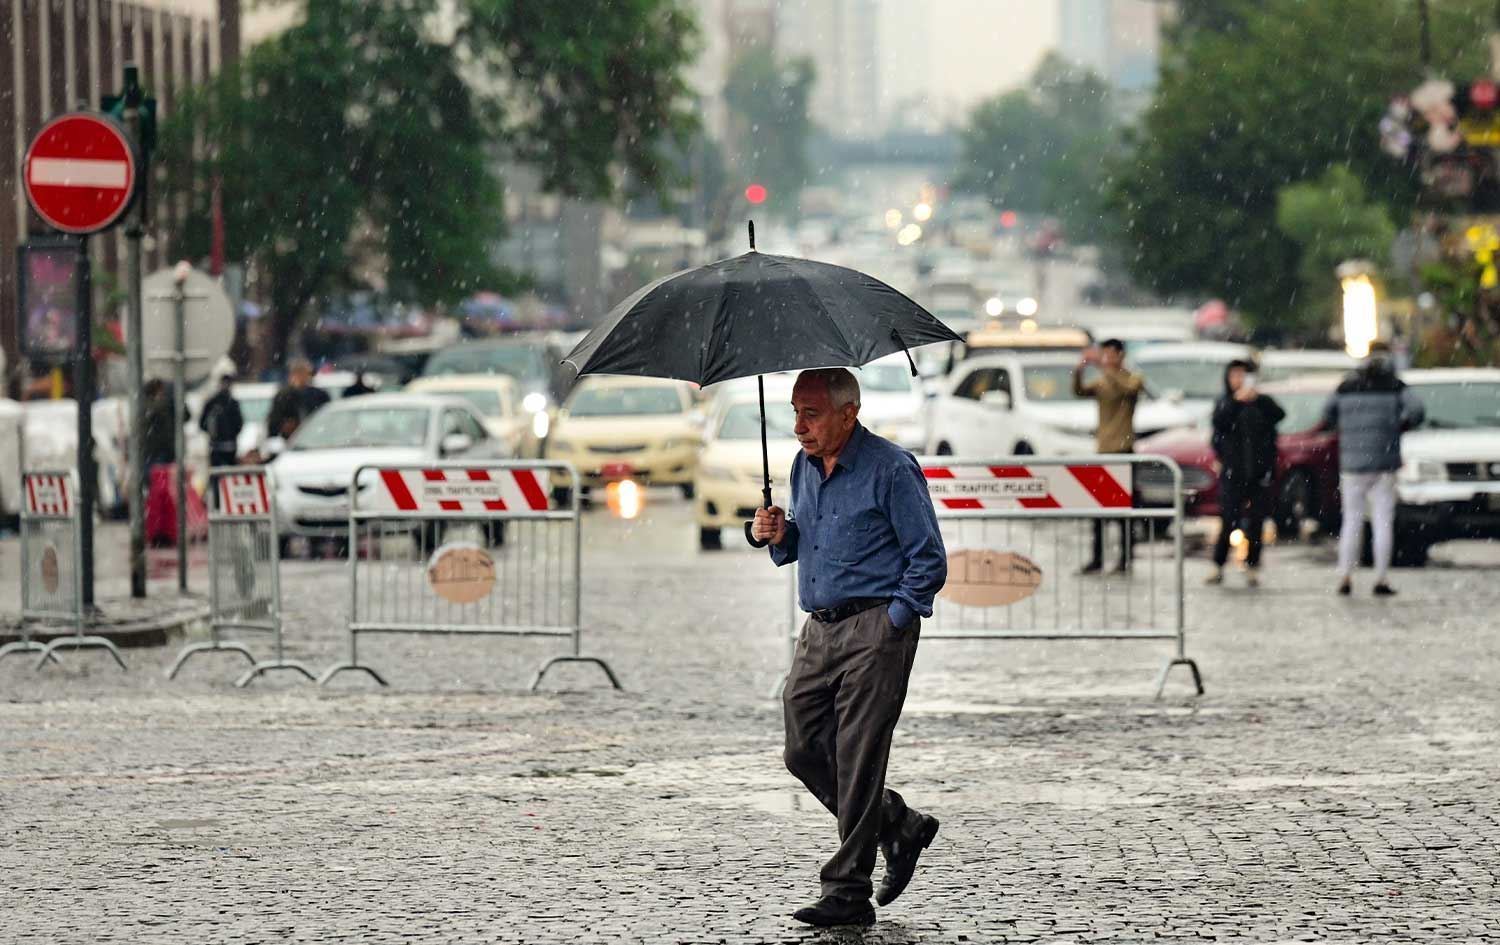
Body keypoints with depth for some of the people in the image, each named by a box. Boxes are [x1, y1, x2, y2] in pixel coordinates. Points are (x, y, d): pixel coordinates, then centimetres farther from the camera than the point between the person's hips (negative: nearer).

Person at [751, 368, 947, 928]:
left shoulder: (890, 470, -11)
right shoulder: (804, 467, 12)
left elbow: (929, 561, -9)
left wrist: (890, 622, -13)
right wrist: (780, 535, 3)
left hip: (875, 628, -8)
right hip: (818, 630, 8)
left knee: (857, 759, -8)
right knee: (804, 751, 6)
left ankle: (848, 893, -5)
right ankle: (901, 828, 25)